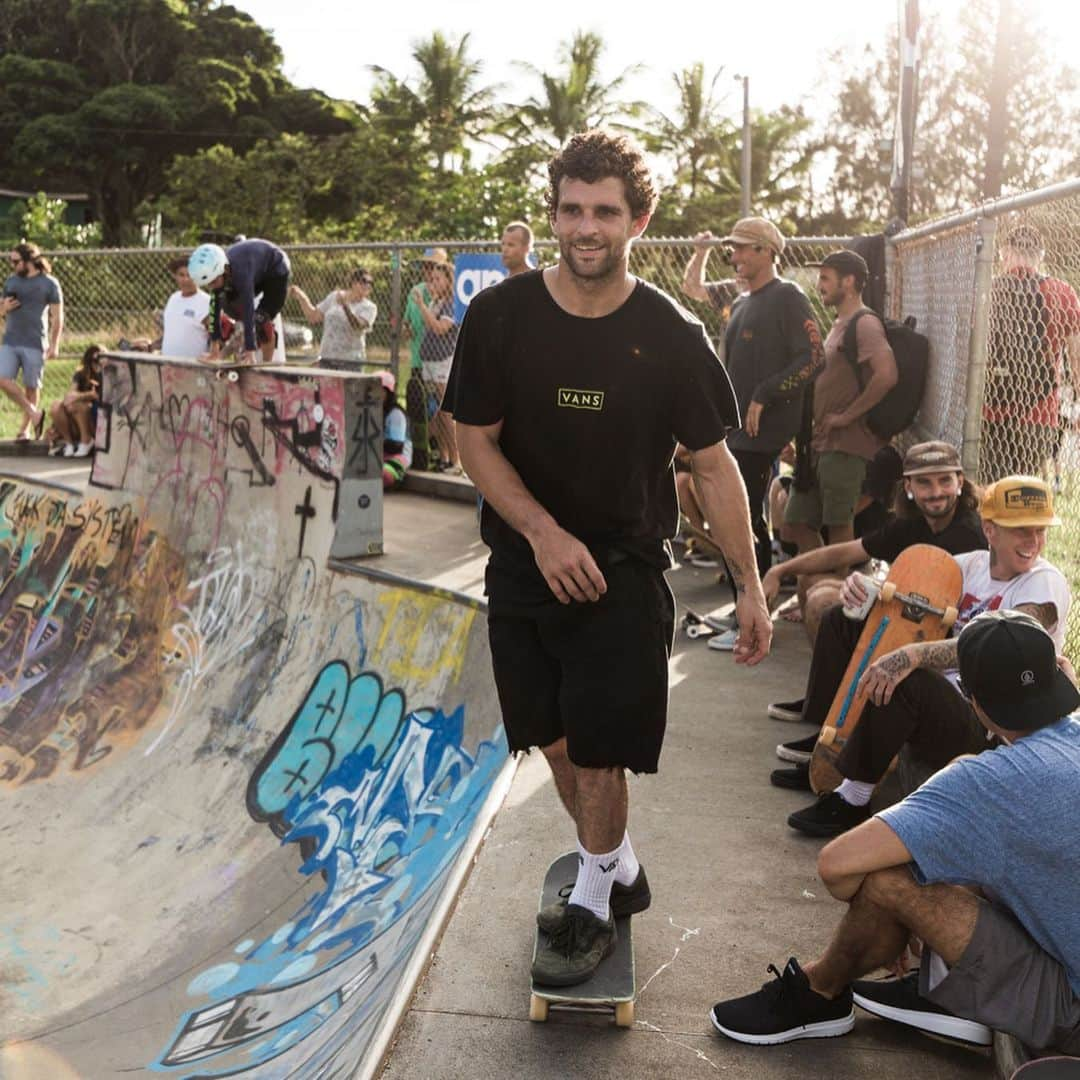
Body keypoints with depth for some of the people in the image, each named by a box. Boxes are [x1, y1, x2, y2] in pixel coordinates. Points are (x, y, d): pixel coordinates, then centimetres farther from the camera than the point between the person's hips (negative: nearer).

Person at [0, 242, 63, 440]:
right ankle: (34, 413, 4)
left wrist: (54, 345, -11)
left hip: (34, 344, -4)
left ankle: (25, 429, 15)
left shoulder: (49, 283, -3)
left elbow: (57, 316, -4)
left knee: (31, 386, 2)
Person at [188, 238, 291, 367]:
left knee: (262, 318, -19)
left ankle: (267, 363, -4)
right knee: (230, 307, -1)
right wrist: (214, 349, -16)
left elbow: (248, 310, -47)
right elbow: (215, 308, -18)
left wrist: (250, 352, -50)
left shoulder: (241, 272, -43)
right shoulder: (216, 270, -22)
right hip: (258, 273, 7)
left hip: (276, 270, -7)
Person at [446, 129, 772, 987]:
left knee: (599, 747, 0)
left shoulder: (670, 335, -10)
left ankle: (593, 907, 23)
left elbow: (714, 465, -4)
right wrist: (544, 534, -16)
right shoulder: (501, 316, -7)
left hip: (625, 570, -2)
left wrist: (749, 586, -4)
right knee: (555, 737, 13)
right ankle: (619, 869, 37)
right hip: (525, 562, 3)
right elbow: (476, 439, -3)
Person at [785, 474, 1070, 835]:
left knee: (904, 681, -38)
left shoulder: (1045, 583, -14)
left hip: (988, 733, -8)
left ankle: (851, 803, -22)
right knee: (843, 621, 9)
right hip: (943, 699, 8)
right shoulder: (973, 565, 7)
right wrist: (863, 586, -16)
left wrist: (913, 655, -43)